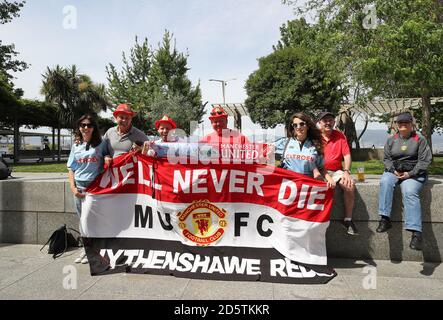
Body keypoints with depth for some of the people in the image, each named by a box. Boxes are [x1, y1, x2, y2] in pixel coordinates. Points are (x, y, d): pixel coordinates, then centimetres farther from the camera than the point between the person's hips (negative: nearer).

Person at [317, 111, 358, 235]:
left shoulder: (340, 136, 10)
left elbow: (347, 155, 5)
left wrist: (346, 171, -11)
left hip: (336, 171, 2)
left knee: (350, 184, -25)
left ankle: (348, 219, -11)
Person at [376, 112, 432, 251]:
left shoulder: (420, 139, 6)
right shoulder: (391, 140, 15)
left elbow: (425, 160, -1)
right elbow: (386, 158, 11)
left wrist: (410, 174, -12)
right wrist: (393, 171, -8)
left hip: (414, 173, -3)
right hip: (394, 171, 3)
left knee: (409, 192, -32)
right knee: (385, 181, -33)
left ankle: (416, 232, -36)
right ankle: (385, 218, -35)